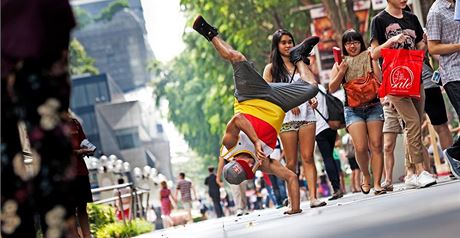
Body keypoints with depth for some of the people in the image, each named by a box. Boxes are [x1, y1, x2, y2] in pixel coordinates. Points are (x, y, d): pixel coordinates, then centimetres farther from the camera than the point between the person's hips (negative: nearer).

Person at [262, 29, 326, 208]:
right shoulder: (271, 69, 8)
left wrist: (312, 99, 3)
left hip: (306, 115, 2)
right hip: (285, 118, -2)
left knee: (308, 158, -6)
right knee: (291, 163, -2)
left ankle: (313, 197, -11)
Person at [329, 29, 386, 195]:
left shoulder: (368, 59, 8)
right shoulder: (341, 63, 9)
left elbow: (380, 80, -3)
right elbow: (332, 88, 4)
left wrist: (373, 62, -7)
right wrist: (341, 72, -9)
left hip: (373, 106, 0)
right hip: (353, 110, 0)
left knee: (376, 146, -7)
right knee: (361, 147, -13)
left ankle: (377, 184, -5)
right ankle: (366, 176, 13)